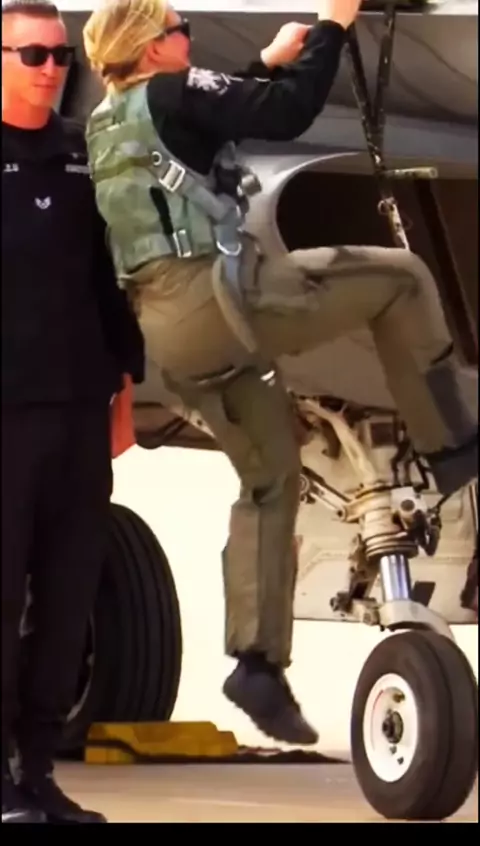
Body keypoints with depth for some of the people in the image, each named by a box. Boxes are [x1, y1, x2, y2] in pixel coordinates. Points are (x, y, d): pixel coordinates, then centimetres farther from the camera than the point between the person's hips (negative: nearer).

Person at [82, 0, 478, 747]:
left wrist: (271, 62, 34)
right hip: (219, 297, -9)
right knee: (401, 277, 1)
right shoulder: (171, 93, -6)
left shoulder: (107, 127, 21)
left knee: (269, 479, 16)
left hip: (171, 331, 9)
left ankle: (259, 661, 8)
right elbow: (288, 115, -15)